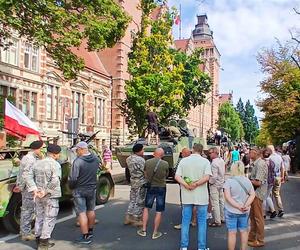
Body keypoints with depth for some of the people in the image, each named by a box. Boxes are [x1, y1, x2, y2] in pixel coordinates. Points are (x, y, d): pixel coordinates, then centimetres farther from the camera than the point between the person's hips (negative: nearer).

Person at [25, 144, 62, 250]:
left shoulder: (37, 163, 6)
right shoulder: (55, 164, -15)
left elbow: (28, 177, 1)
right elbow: (55, 181, -28)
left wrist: (34, 189, -6)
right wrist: (46, 191, -18)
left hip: (39, 196, 7)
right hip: (51, 197, -7)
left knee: (39, 217, 18)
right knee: (49, 219, 4)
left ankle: (38, 240, 28)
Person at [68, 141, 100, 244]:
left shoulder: (78, 161, -23)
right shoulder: (96, 159, -5)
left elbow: (73, 178, -22)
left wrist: (71, 187, -5)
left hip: (79, 190, -6)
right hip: (92, 189, 6)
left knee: (82, 213, 3)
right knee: (91, 210, 20)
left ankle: (85, 237, 6)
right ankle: (90, 231, 35)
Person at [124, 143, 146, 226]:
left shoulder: (129, 159, 6)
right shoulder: (140, 160, -20)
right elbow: (145, 172, -18)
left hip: (133, 181, 8)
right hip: (141, 183, -8)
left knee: (132, 200, 17)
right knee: (140, 202, 4)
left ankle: (128, 218, 21)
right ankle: (136, 220, 12)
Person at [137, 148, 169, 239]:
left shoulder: (147, 162, -7)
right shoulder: (165, 164, -13)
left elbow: (146, 175, 4)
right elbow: (166, 175, 4)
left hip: (150, 187, 2)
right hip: (161, 188, -2)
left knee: (146, 208, 18)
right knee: (159, 211, 8)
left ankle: (144, 230, 19)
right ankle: (155, 233, 14)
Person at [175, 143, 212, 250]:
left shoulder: (183, 161, 1)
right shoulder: (205, 161, -6)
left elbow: (177, 176, -8)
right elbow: (206, 177, -18)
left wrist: (187, 185, -14)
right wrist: (195, 184, -14)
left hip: (187, 196, 2)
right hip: (201, 196, -2)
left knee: (185, 221, 11)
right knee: (201, 221, 9)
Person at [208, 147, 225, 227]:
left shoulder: (214, 163, -23)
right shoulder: (222, 160, 4)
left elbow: (214, 176, -24)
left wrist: (210, 182, -10)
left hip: (215, 184, -9)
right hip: (222, 183, 9)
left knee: (215, 203, -2)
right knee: (221, 201, 18)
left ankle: (217, 221, 4)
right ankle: (222, 218, 29)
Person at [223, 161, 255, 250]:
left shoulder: (229, 181, -13)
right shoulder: (247, 181, 0)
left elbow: (227, 197, -19)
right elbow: (252, 195, -4)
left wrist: (238, 206, -18)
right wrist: (246, 205, -13)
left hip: (231, 211, -4)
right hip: (244, 212, 4)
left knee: (232, 233, 5)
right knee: (243, 231, 17)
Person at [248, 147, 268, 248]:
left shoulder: (260, 164, -20)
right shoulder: (255, 164, 9)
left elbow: (258, 182, -24)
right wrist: (249, 179, 0)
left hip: (258, 193, -10)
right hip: (254, 192, 10)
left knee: (258, 217, 2)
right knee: (252, 216, 18)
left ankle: (260, 240, 14)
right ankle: (252, 237, 31)